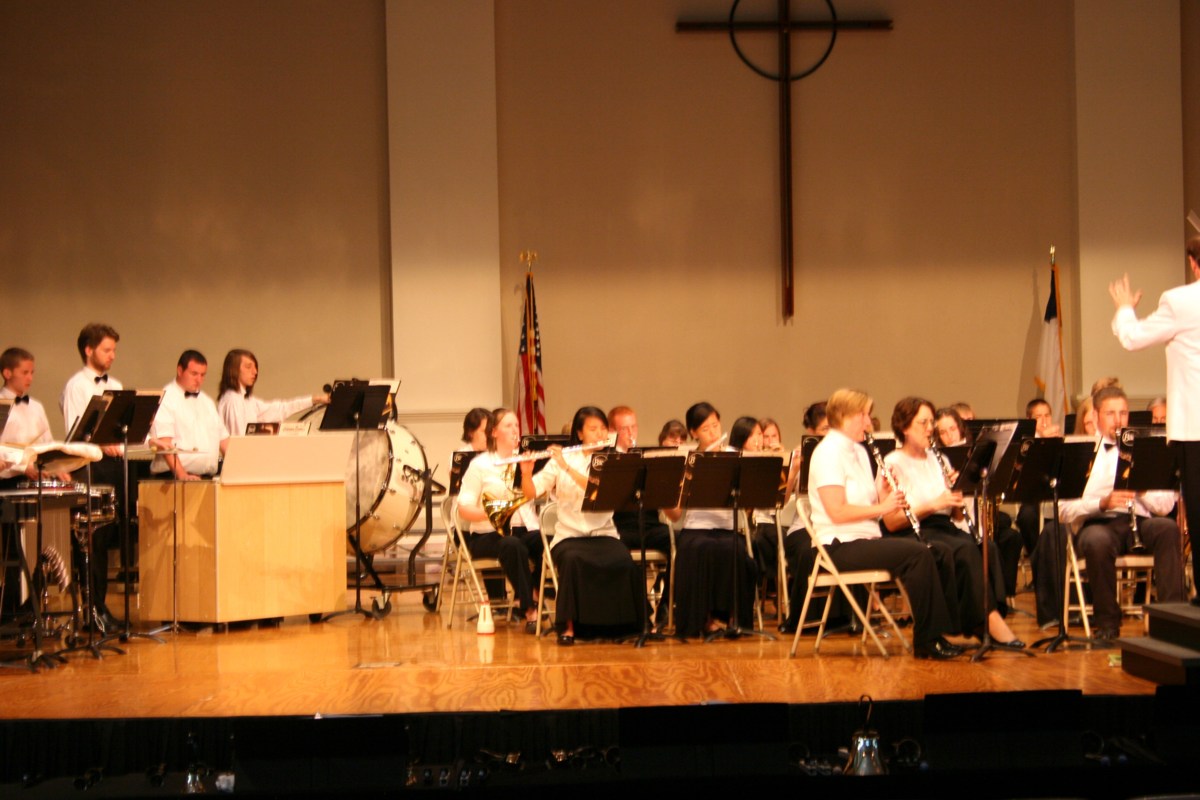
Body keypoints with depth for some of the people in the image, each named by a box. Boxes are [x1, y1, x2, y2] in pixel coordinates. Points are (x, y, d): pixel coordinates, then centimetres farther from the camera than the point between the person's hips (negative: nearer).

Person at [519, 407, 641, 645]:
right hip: (569, 536, -1)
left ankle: (619, 624, -12)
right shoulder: (561, 459, 4)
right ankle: (568, 626, -22)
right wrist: (526, 472, -20)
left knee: (624, 562, -30)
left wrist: (567, 467, -23)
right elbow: (531, 492, 0)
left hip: (604, 534, 1)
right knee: (573, 560, -35)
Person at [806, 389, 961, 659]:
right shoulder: (829, 453, -11)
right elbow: (837, 511, -21)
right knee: (917, 554, -23)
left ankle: (935, 634, -11)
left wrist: (886, 492, -3)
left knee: (925, 552, -12)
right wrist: (881, 507, -17)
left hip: (865, 539, 9)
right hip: (841, 545, -9)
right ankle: (925, 640, -13)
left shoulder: (859, 452, 18)